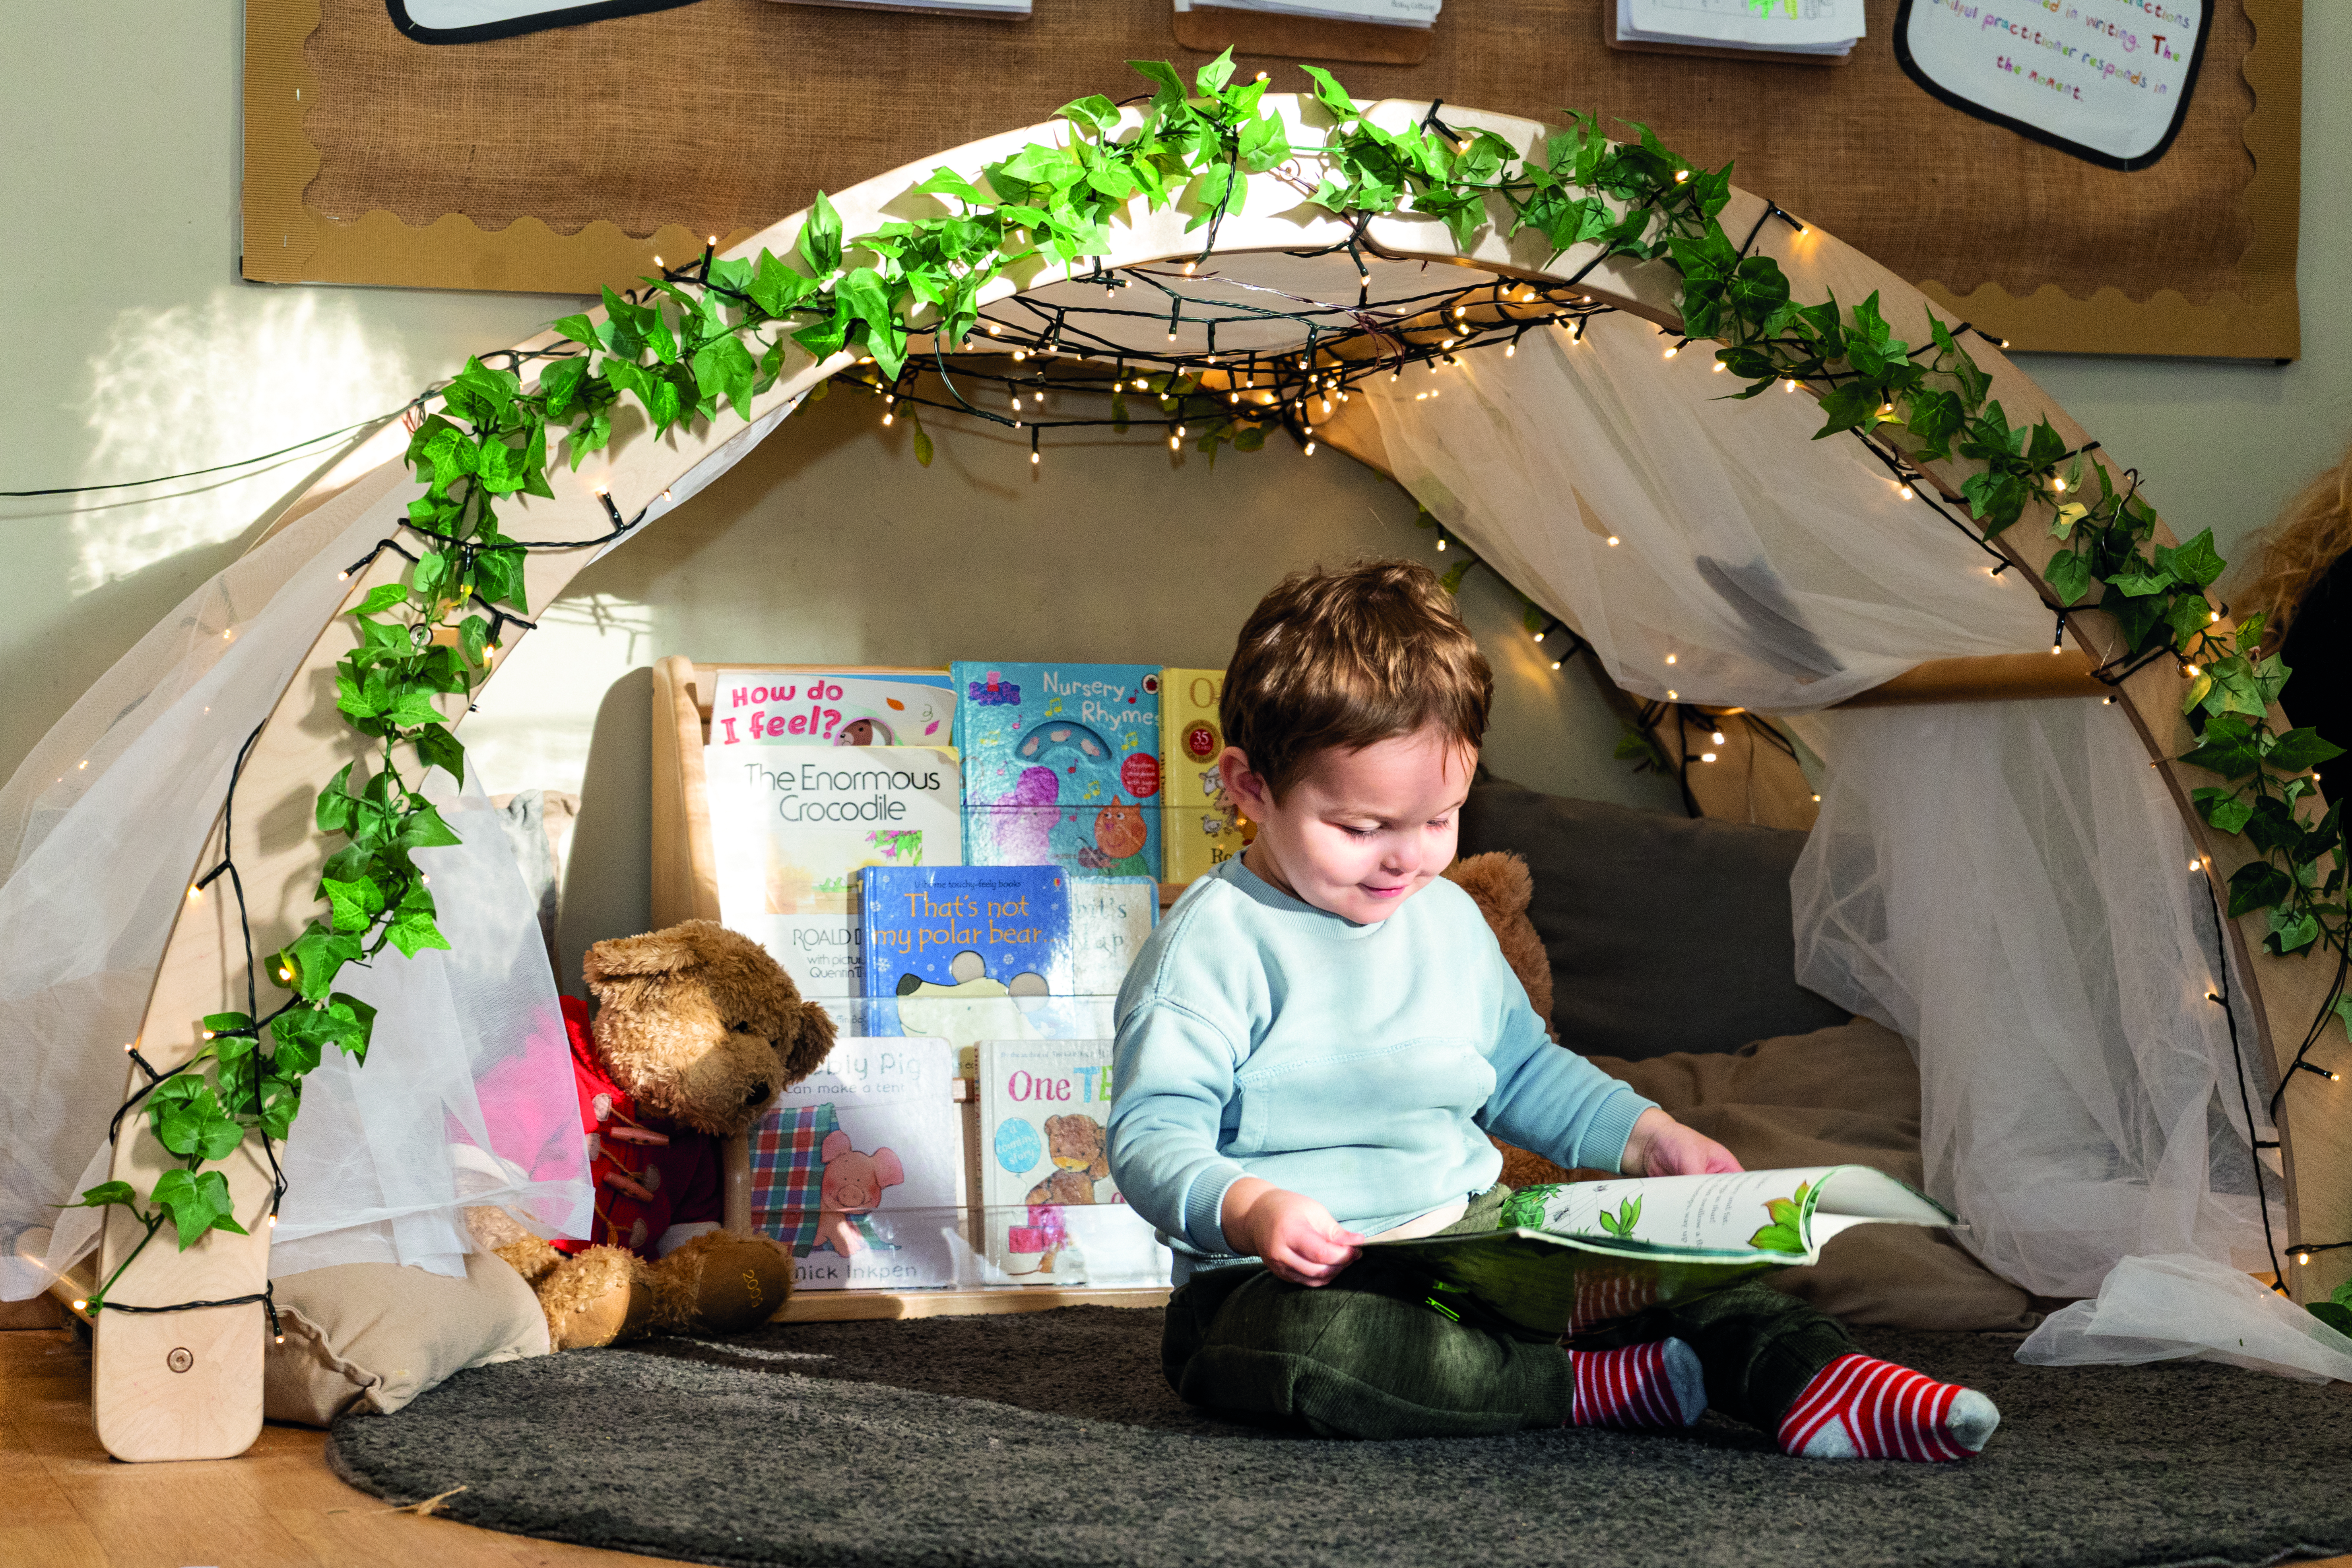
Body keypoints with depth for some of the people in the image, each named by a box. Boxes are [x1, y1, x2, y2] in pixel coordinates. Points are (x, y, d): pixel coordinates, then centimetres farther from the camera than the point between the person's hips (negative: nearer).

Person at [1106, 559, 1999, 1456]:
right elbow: (1153, 1133, -16)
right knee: (1312, 1349, -40)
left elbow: (1521, 1070, 29)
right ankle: (1590, 1389, -33)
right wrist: (1247, 1207, -36)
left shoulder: (1449, 921, 13)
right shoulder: (1216, 943, -10)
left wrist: (1645, 1136, 15)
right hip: (1290, 1277, -7)